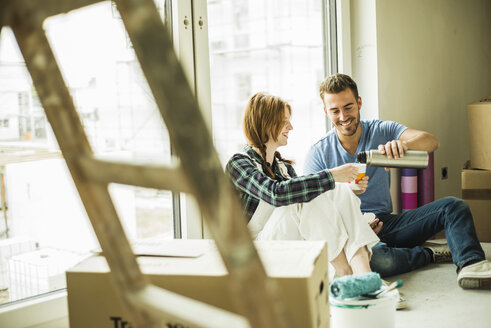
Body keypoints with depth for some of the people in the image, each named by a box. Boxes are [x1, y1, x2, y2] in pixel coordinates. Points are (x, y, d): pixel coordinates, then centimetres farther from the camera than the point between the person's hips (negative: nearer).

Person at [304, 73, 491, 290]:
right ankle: (430, 253, -11)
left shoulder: (382, 131, 2)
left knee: (453, 206, -13)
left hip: (387, 222, 3)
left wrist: (403, 144, -37)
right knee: (376, 260, -37)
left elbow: (431, 142, -15)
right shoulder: (318, 154, -2)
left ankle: (470, 264, -33)